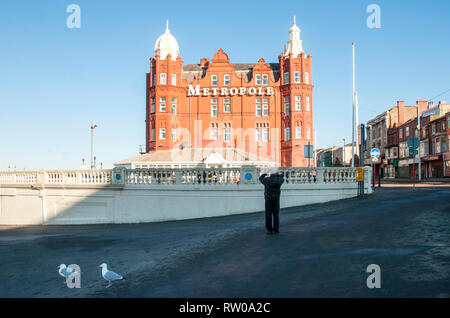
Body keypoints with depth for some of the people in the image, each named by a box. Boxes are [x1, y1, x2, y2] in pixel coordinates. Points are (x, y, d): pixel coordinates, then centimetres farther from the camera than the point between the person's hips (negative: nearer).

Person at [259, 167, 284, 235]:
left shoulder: (267, 180, -13)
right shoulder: (279, 180, -5)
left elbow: (261, 179, 9)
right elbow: (282, 178, 21)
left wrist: (264, 173, 24)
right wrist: (278, 174, 33)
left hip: (268, 199, -3)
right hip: (276, 199, 3)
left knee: (268, 215, 3)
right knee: (276, 214, 9)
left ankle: (269, 230, 4)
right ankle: (276, 230, 9)